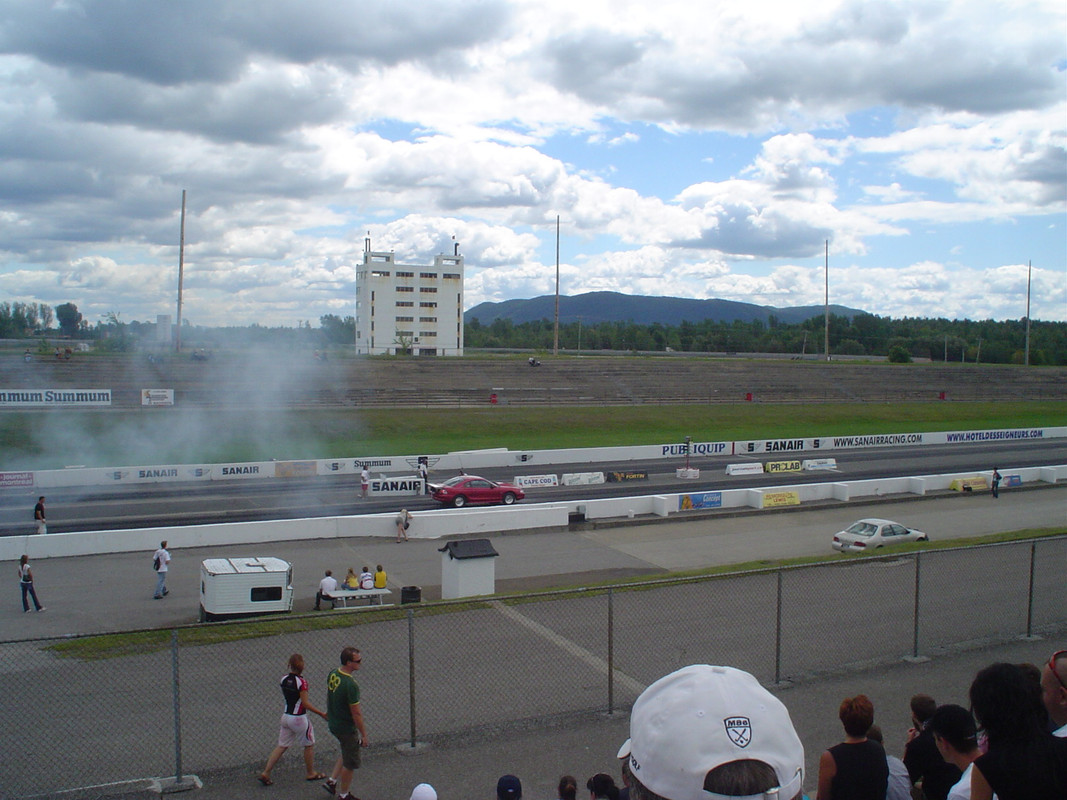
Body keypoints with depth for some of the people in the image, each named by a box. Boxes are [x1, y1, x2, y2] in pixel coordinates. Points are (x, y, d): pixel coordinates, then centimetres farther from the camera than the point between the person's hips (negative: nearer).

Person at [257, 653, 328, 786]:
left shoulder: (284, 680, -1)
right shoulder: (301, 682, -21)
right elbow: (305, 703, -19)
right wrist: (321, 714, -13)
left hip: (286, 716, 6)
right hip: (299, 718, -6)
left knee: (282, 746, 14)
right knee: (309, 745, 13)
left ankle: (266, 773, 9)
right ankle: (311, 773, 26)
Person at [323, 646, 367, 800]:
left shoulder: (332, 675, -5)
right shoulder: (350, 685, -30)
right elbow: (356, 713, -24)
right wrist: (363, 734, -14)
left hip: (333, 724, 8)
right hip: (347, 728, -8)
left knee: (347, 752, 29)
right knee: (350, 763, 10)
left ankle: (332, 781, 31)